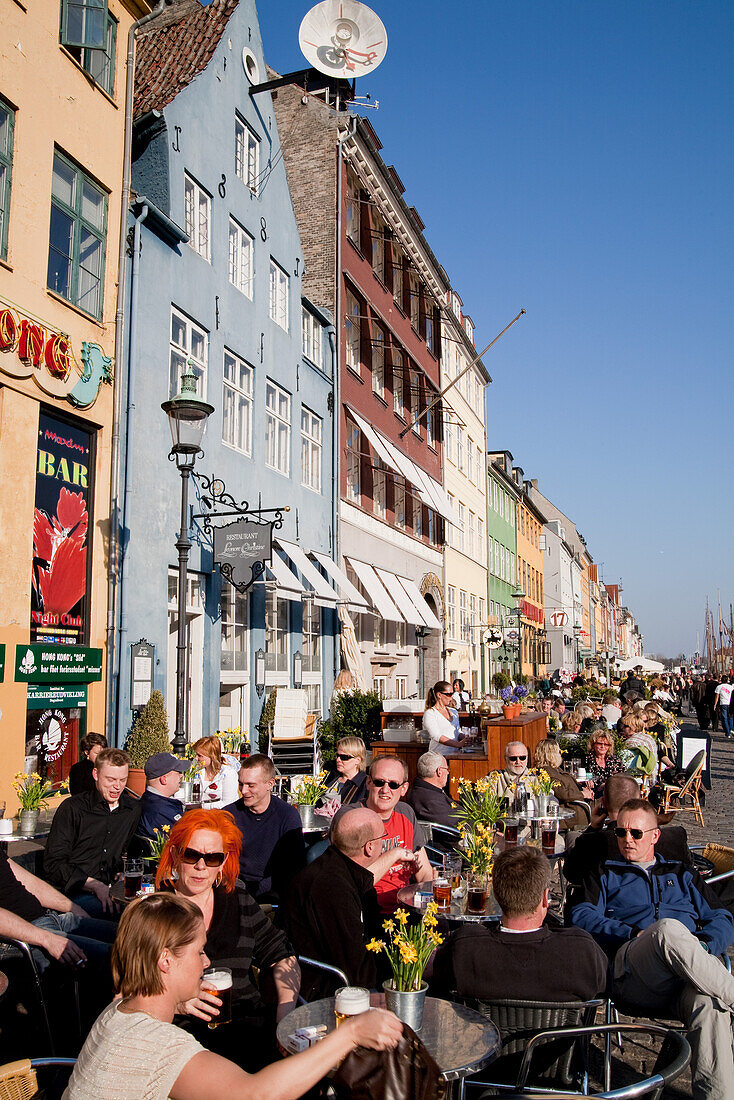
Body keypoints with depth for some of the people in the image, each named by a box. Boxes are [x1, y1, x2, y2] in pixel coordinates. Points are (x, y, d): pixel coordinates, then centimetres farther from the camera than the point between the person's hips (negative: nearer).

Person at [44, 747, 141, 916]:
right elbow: (53, 863, -6)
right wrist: (94, 885, -17)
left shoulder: (134, 809, 14)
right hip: (75, 894, -4)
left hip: (112, 890, 5)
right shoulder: (72, 808, 1)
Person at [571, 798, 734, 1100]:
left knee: (708, 1002, -37)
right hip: (630, 968, -2)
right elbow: (581, 917, 10)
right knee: (669, 928, -37)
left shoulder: (682, 876, 34)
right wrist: (635, 935, -6)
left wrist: (702, 944, -3)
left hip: (694, 972, 2)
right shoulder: (605, 876, 29)